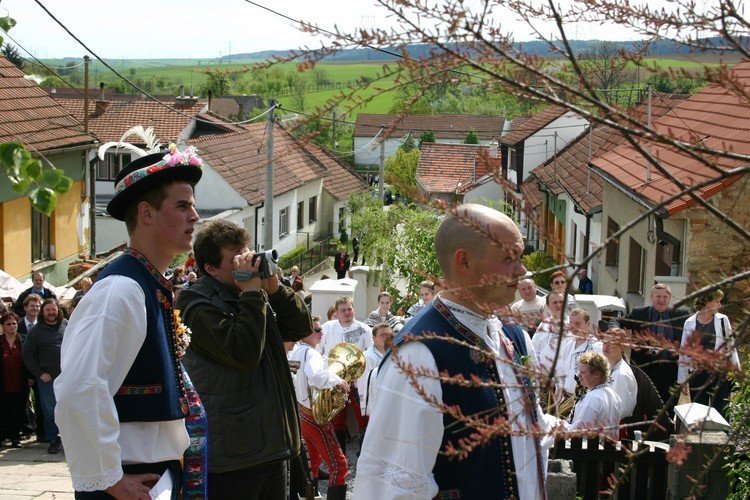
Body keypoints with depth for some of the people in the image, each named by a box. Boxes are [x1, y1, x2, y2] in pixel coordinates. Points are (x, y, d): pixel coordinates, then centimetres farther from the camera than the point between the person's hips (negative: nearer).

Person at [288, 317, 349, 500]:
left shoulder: (294, 352, 7)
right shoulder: (311, 353, -21)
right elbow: (316, 376, -43)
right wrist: (338, 380, -26)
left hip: (300, 411, 9)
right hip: (315, 415, -9)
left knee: (313, 458, 25)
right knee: (339, 466, -9)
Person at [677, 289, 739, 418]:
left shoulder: (722, 320, -2)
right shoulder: (690, 323, -1)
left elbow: (731, 346, 5)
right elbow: (684, 352, 3)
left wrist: (737, 369, 1)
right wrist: (682, 380, 5)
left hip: (720, 374, -1)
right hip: (698, 376, 1)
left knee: (720, 413, 1)